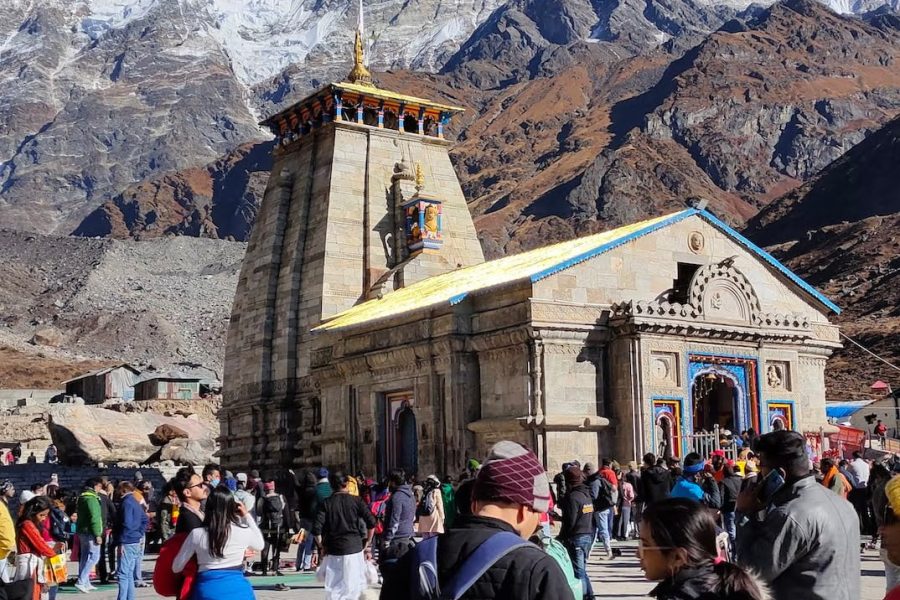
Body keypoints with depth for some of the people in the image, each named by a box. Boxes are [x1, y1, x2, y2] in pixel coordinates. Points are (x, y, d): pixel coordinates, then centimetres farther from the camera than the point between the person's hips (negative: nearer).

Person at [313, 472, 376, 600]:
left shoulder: (326, 503, 2)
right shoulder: (356, 500, 0)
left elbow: (316, 529, -8)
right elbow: (371, 523, -7)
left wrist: (321, 546, 5)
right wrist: (367, 542, 5)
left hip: (333, 551, 1)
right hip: (354, 548, -1)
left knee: (333, 587, 6)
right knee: (352, 585, 7)